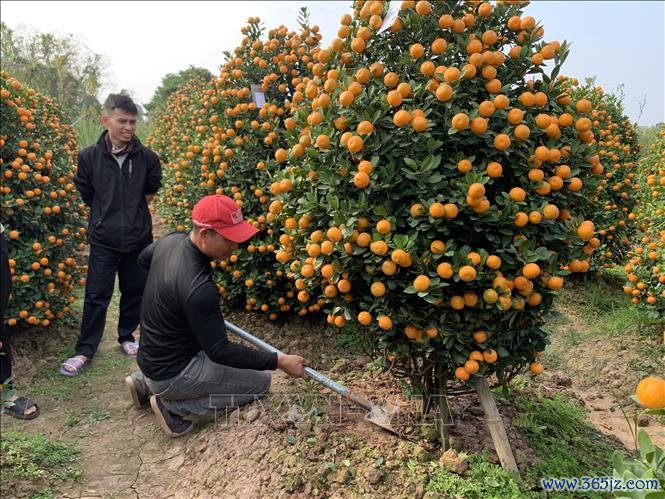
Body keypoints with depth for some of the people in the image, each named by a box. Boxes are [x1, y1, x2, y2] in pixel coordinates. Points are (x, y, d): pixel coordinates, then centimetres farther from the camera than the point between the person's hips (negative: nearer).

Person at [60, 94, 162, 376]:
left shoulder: (147, 158, -6)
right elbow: (85, 195, 5)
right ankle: (85, 350, 18)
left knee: (135, 291, 13)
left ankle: (126, 337, 34)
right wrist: (108, 214, 6)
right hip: (103, 239, -1)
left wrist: (131, 208, 8)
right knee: (97, 295, 5)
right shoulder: (89, 156, -8)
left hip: (139, 238, 1)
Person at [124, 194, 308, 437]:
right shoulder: (199, 287, -34)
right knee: (260, 382, 0)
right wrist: (278, 361, -24)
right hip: (170, 374, -8)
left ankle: (146, 382, 18)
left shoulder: (171, 240, -8)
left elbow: (143, 258, 16)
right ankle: (172, 403, -2)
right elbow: (219, 351, -27)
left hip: (151, 356, 8)